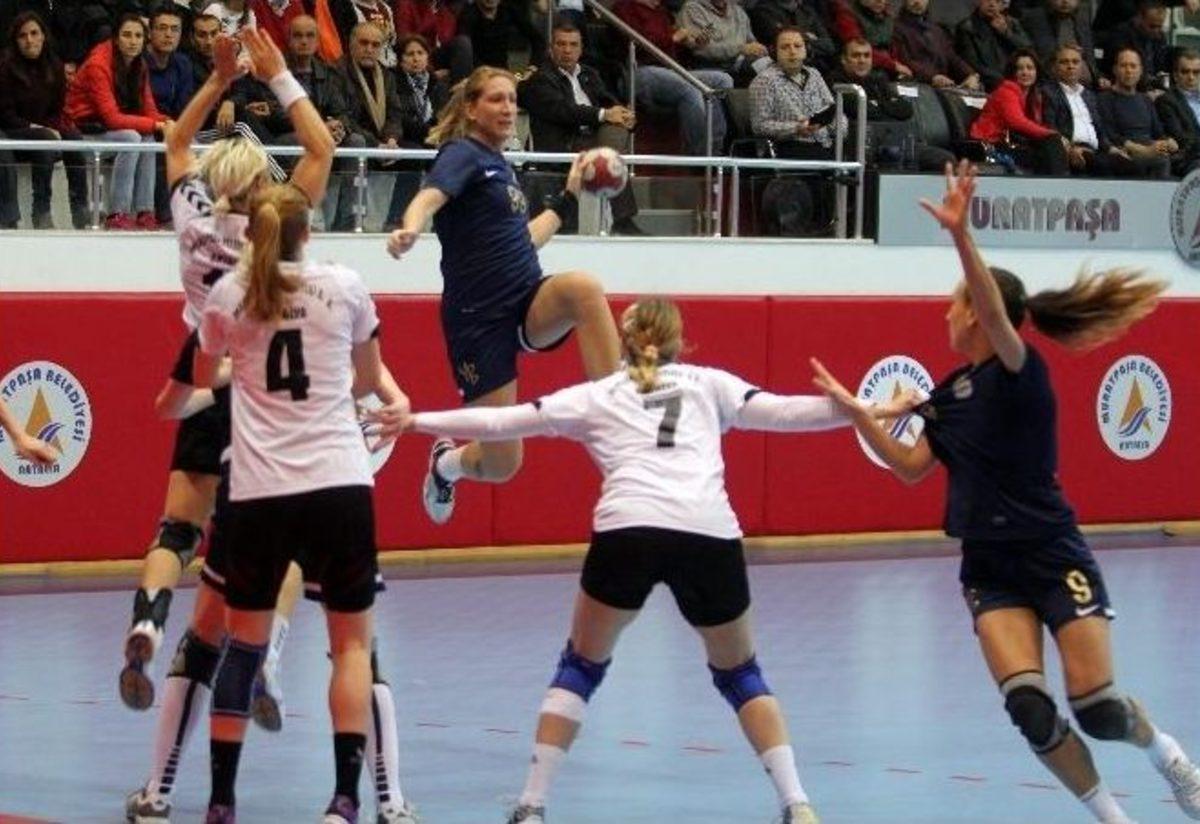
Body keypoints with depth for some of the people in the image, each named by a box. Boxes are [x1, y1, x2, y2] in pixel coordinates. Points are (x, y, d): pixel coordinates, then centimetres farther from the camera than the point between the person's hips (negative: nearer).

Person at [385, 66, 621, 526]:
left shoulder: (498, 165, 17)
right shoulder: (463, 155, -6)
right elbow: (429, 198, -28)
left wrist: (569, 195, 31)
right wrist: (409, 231, -50)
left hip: (530, 303, 6)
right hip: (478, 318, -6)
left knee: (584, 287, -32)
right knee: (501, 465, -3)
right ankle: (446, 463, 34)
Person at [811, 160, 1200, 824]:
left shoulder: (1021, 372, -12)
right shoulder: (949, 395, 10)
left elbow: (997, 312, -31)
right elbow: (911, 467, 13)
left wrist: (961, 235, -45)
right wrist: (856, 413, 3)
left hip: (1054, 559, -6)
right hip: (989, 569, 6)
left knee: (1098, 709, -8)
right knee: (1029, 707, -14)